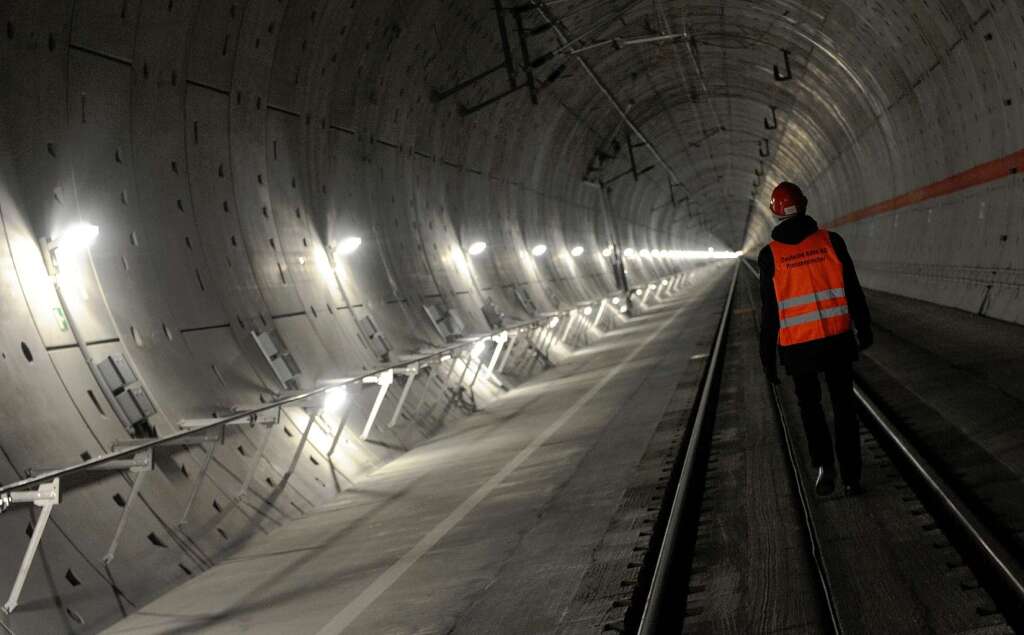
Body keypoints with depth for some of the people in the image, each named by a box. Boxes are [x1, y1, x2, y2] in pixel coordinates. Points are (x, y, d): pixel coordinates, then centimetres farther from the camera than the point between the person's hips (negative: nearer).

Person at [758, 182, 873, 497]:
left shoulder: (770, 255, -7)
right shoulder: (831, 241, -4)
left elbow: (769, 312, -5)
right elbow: (853, 291, 1)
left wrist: (767, 357, 2)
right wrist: (863, 328, 14)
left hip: (798, 346, -1)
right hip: (838, 340, 1)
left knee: (810, 406, 17)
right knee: (843, 407, 13)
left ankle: (825, 466, 4)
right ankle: (851, 477, 13)